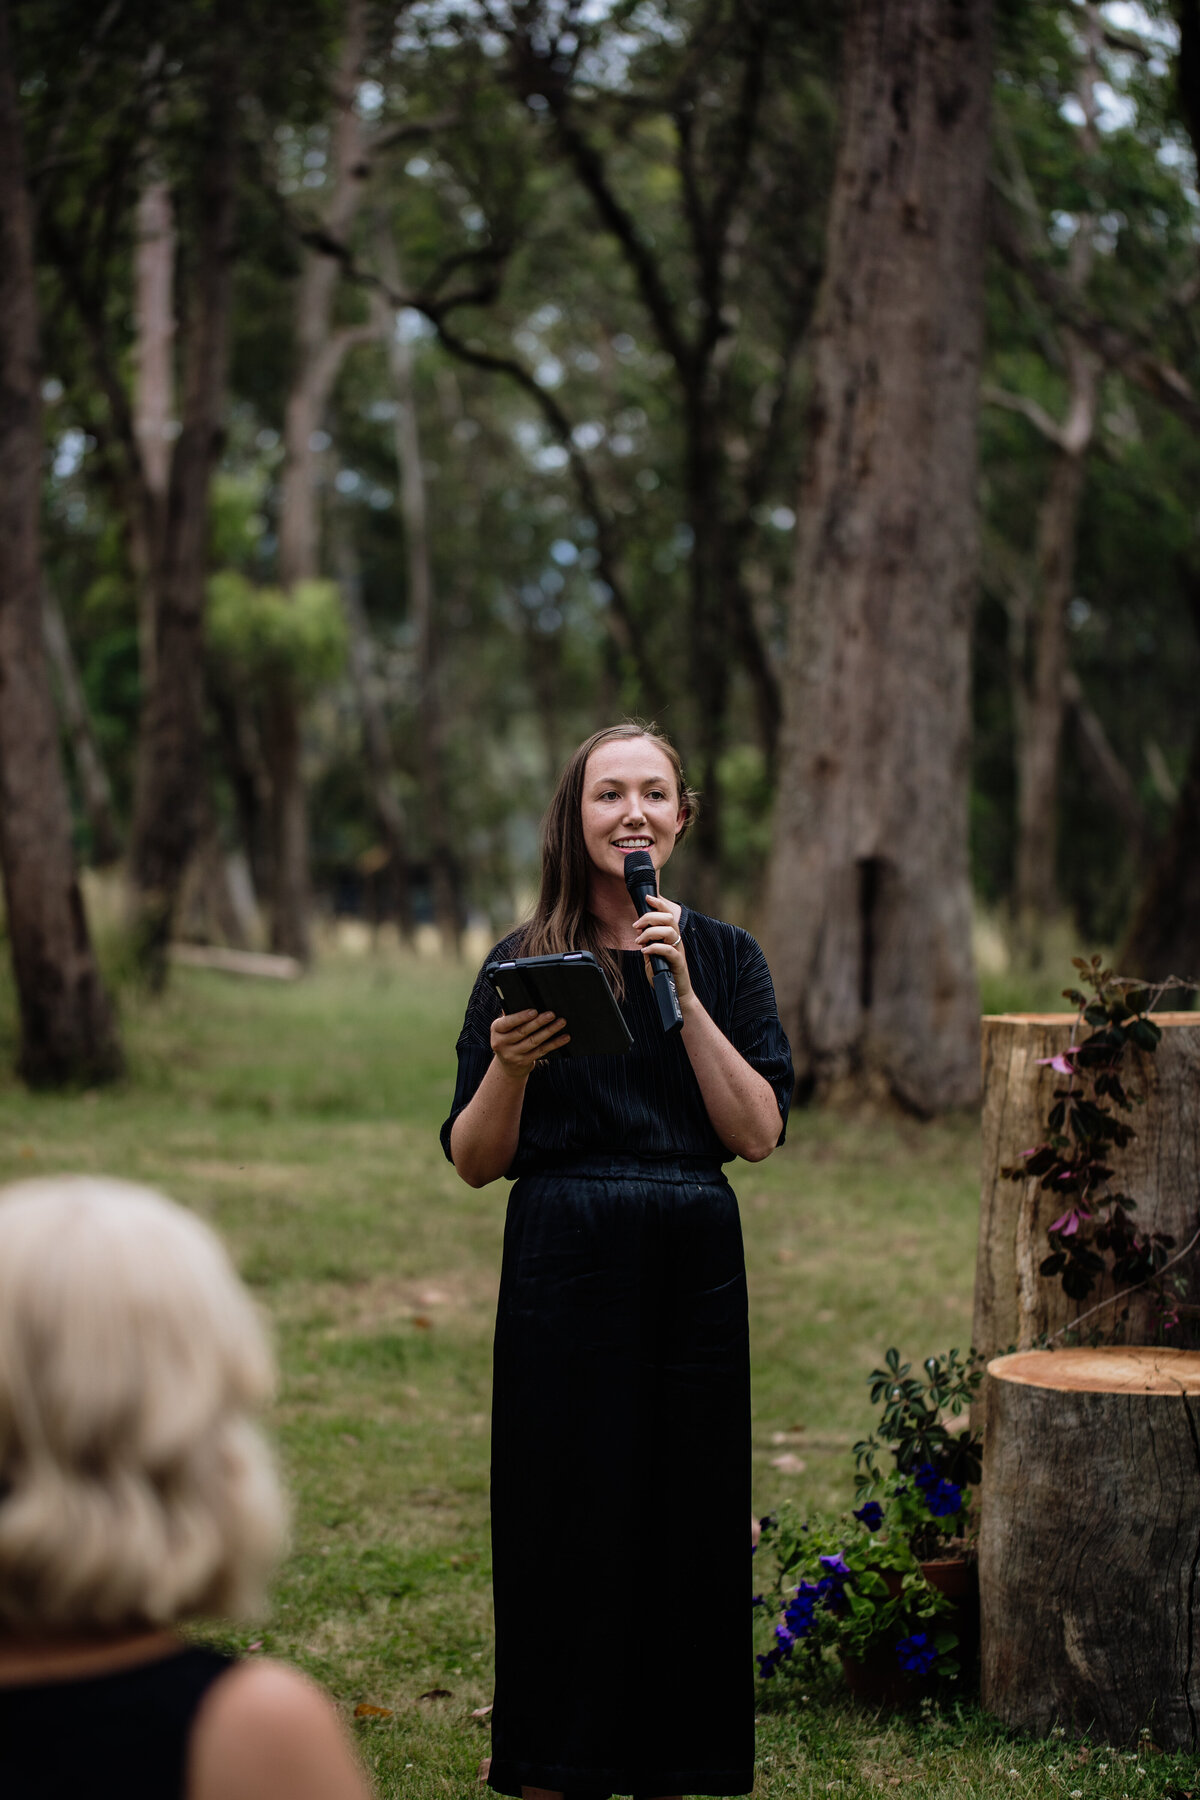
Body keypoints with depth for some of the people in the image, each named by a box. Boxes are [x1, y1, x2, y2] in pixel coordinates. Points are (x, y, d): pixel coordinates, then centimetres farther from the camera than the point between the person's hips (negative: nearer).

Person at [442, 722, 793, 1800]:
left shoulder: (726, 957, 7)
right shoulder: (524, 965, 3)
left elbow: (759, 1133, -5)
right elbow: (473, 1163, 1)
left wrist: (683, 993, -11)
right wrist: (509, 1067, -17)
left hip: (695, 1270, 2)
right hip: (564, 1270, -1)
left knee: (687, 1520, 5)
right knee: (563, 1520, 0)